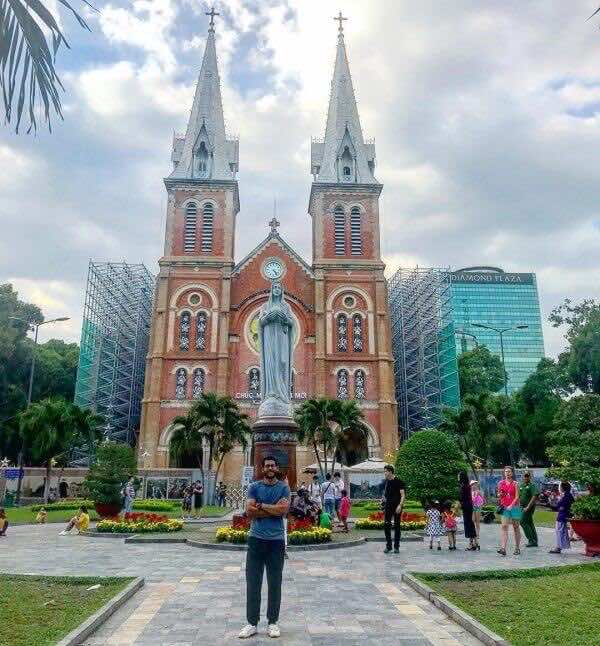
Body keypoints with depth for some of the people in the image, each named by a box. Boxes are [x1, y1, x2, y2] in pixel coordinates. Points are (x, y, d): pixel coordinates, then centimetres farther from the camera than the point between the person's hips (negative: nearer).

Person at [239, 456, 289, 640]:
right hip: (256, 539, 1)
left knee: (275, 583, 7)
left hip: (276, 540, 0)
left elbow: (283, 510, -12)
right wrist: (273, 509, -10)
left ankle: (273, 622, 20)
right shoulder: (254, 487, 4)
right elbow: (249, 511, -8)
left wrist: (261, 505, -8)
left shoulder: (283, 487, 2)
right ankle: (252, 623, 15)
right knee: (253, 581, 4)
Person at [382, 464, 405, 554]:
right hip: (388, 506, 5)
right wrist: (383, 501, 9)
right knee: (386, 525, -1)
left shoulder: (398, 481, -8)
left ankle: (396, 547, 12)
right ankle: (388, 546, 9)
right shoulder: (386, 482, 9)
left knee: (397, 526, 3)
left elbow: (403, 495, -11)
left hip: (397, 507, -5)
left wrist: (400, 505, -20)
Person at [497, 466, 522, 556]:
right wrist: (499, 495, -5)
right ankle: (503, 548, -17)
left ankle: (517, 548, 19)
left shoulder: (515, 483, -1)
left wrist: (511, 506, -19)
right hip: (504, 507, 2)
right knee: (504, 526, -10)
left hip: (514, 507, -2)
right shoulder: (501, 483, 8)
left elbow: (517, 497, -7)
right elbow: (499, 495, 18)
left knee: (516, 527, 8)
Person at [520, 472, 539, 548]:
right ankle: (534, 541, 18)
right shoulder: (522, 486, 14)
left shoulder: (532, 485, -11)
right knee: (530, 523, 11)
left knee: (523, 522, -11)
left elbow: (534, 497, -19)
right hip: (523, 507, 8)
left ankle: (531, 540, -6)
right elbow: (519, 497, 21)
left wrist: (528, 507, -21)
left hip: (529, 507, -8)